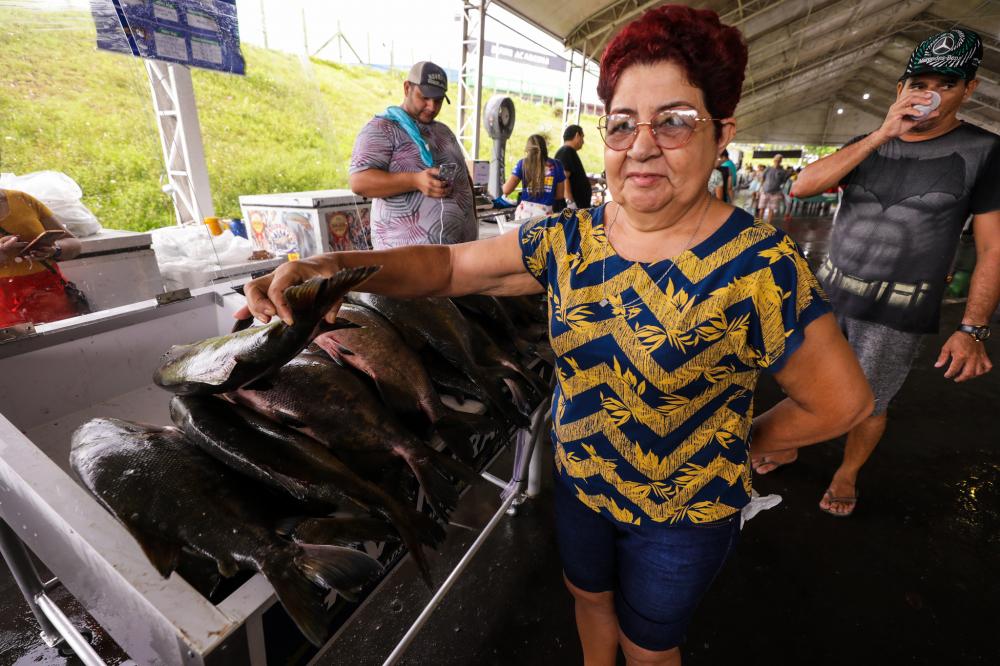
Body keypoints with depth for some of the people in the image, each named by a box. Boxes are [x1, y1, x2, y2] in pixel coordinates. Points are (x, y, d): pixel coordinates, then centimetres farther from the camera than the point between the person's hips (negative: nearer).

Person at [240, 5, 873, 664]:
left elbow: (841, 402, -13)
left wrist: (739, 443, -3)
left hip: (683, 514, -4)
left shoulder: (760, 265, -23)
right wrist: (342, 264, -27)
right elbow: (450, 264, -11)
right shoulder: (569, 239, -11)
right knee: (589, 595, 31)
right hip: (578, 482, 5)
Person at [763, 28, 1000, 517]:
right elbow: (801, 186, -12)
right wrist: (880, 136, -18)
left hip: (896, 312, -3)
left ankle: (846, 474, 36)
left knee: (867, 406, 10)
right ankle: (787, 448, 38)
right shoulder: (867, 145, 4)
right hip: (829, 293, 3)